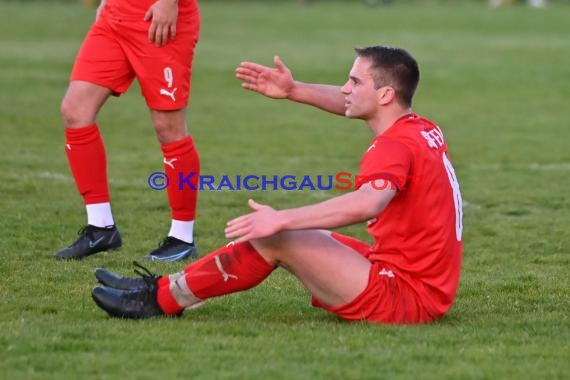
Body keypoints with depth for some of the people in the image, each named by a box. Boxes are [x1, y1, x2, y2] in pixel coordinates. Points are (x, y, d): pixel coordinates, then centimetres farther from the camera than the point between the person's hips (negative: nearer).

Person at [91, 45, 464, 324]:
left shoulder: (397, 146, -20)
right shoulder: (423, 130, 9)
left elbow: (366, 204, -40)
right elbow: (349, 103, 25)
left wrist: (282, 219, -37)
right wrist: (294, 90, 14)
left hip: (405, 298, -10)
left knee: (275, 238, -11)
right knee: (293, 233, 17)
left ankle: (160, 299, 1)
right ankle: (168, 287, 18)